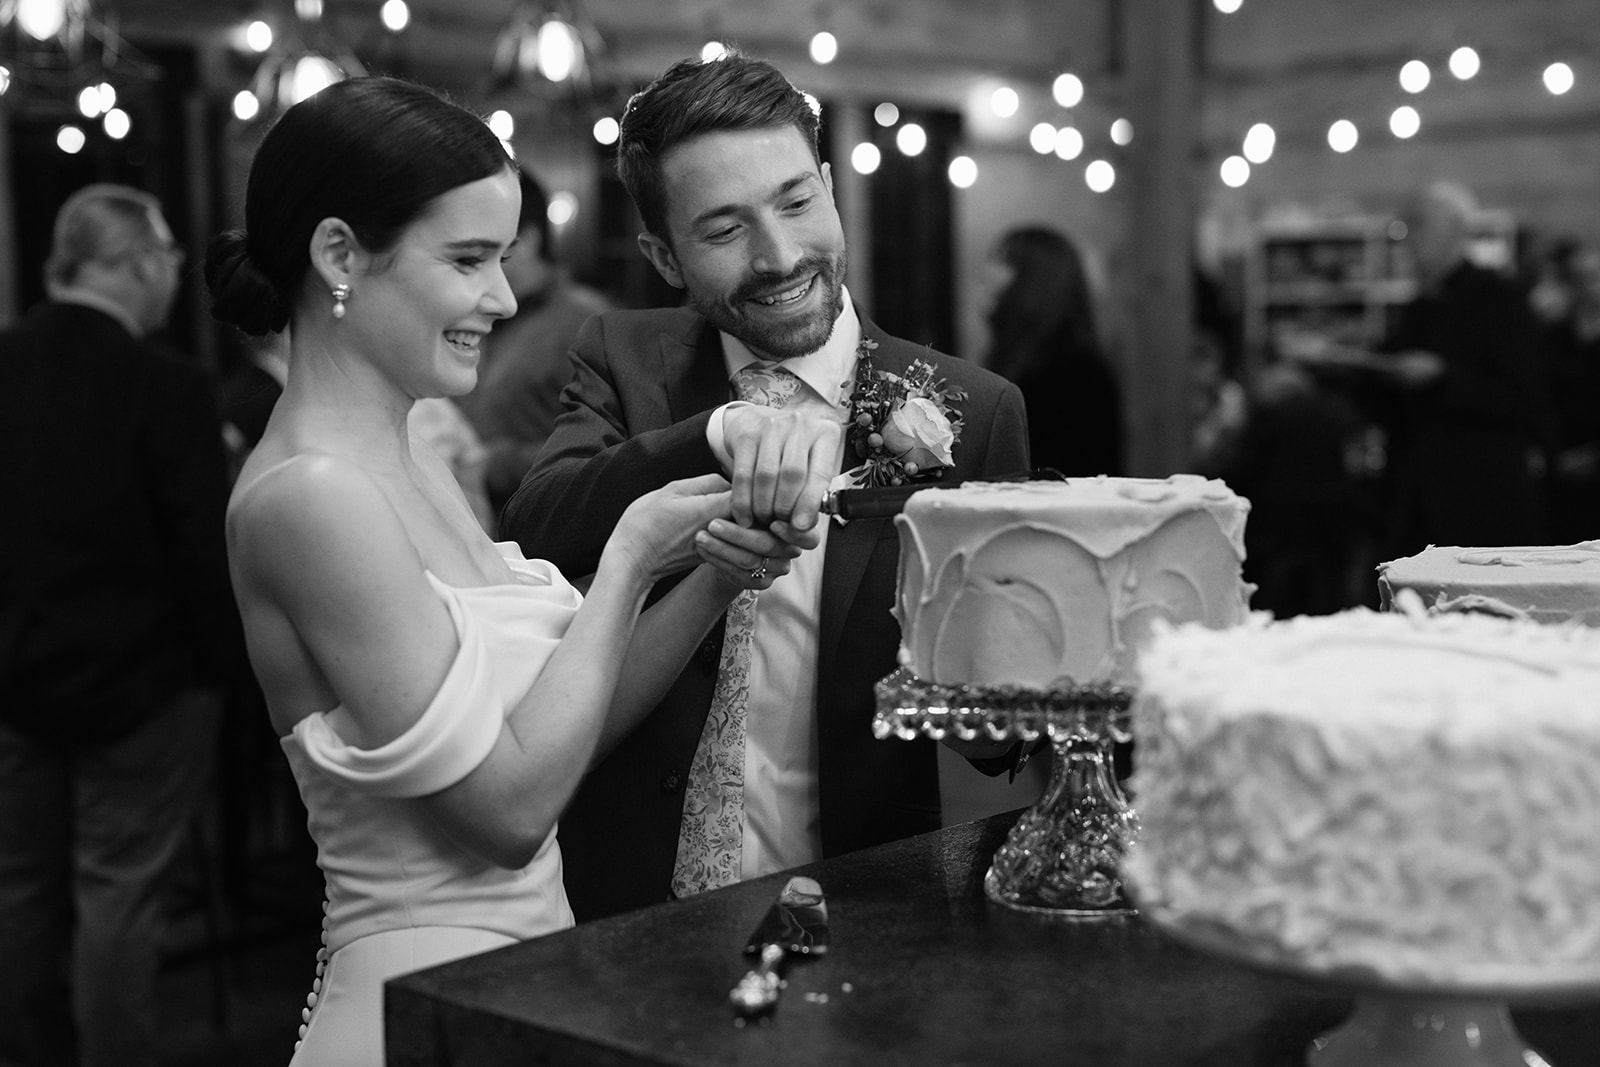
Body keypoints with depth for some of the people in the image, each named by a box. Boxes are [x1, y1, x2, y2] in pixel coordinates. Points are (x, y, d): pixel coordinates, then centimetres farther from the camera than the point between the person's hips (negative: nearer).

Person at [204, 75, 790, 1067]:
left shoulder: (414, 462, 6)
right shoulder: (309, 493, -20)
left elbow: (571, 719, 6)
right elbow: (510, 805, -20)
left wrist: (713, 579, -7)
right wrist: (628, 562, -14)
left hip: (518, 971, 8)